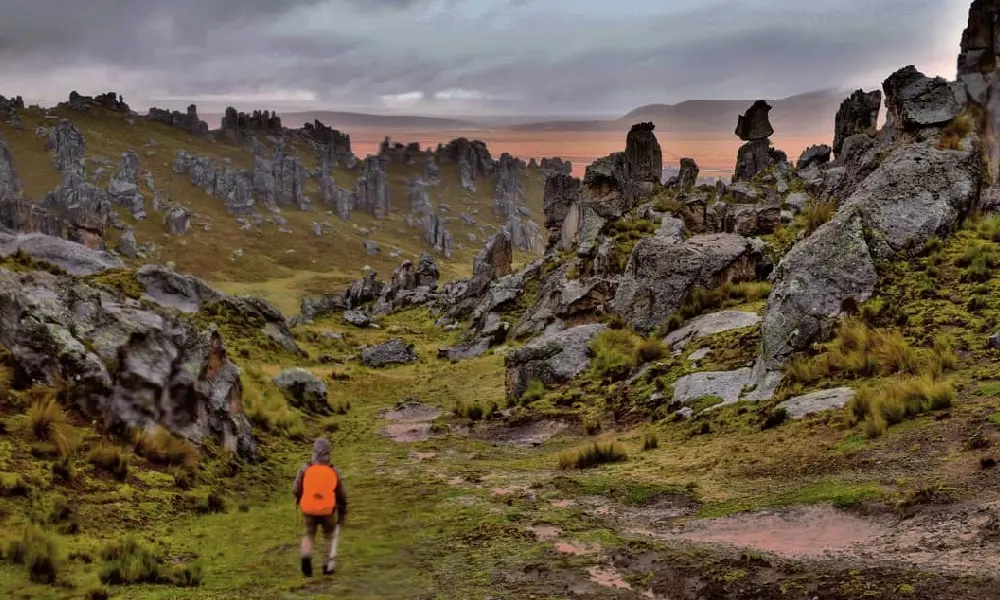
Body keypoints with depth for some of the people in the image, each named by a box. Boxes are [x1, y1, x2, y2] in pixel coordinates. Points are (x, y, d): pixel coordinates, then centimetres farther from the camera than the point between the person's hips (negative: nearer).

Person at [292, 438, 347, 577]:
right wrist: (342, 514, 16)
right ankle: (328, 565, 19)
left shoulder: (305, 469, -8)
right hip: (327, 511, 0)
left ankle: (306, 557, -8)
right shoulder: (333, 472, -3)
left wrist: (299, 502, 21)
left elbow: (296, 490, -3)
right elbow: (342, 496, 4)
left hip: (309, 510, 0)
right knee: (329, 536, 22)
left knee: (309, 535, 19)